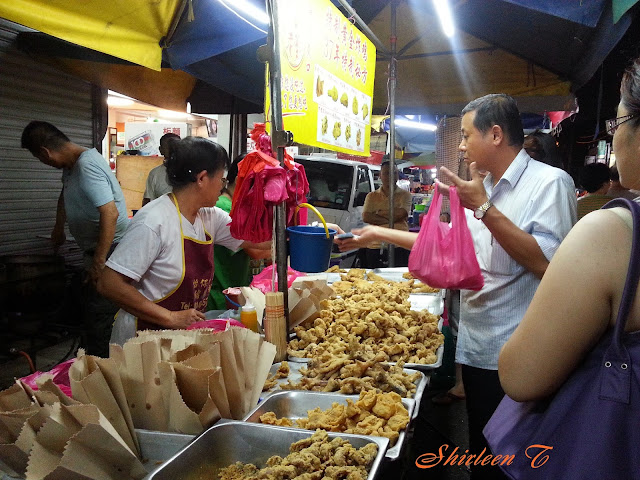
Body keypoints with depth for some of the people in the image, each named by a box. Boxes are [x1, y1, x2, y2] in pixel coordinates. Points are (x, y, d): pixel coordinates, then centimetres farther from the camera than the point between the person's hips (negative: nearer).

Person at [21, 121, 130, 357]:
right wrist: (58, 229, 44)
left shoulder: (87, 166, -22)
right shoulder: (72, 164, 10)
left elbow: (110, 214, -30)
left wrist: (98, 263, -27)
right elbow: (66, 196, 31)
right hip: (96, 250, 11)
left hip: (110, 251, -11)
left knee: (99, 315, -8)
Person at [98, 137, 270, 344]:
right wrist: (171, 318, -20)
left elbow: (259, 240, 12)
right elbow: (108, 284, -19)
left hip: (184, 333, 7)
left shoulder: (210, 217, 5)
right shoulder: (153, 222, -18)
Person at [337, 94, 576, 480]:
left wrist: (483, 208, -22)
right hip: (476, 347, 7)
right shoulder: (481, 188, 13)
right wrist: (379, 234, 18)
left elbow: (546, 263, -24)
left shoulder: (550, 182, -12)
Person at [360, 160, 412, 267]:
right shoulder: (372, 196, 13)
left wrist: (379, 212, -1)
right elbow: (366, 217, -3)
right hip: (375, 246, 1)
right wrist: (391, 219, -8)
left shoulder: (405, 195, 10)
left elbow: (400, 213, -8)